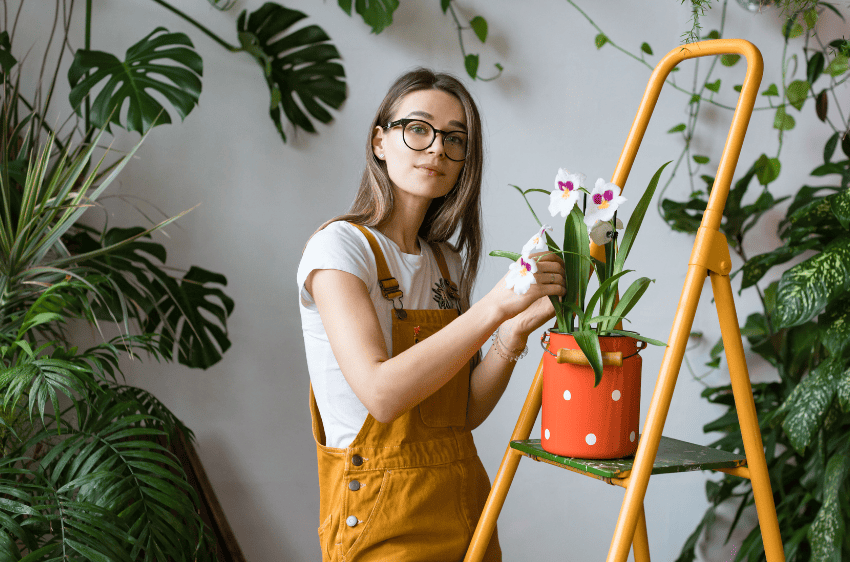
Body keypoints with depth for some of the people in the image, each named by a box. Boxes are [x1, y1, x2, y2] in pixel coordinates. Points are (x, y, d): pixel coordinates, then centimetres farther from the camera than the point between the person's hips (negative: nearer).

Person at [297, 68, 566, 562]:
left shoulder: (448, 261, 9)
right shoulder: (340, 246, -12)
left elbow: (466, 411, 4)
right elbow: (381, 393, -26)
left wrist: (516, 331, -11)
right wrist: (496, 306, -26)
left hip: (463, 500, 7)